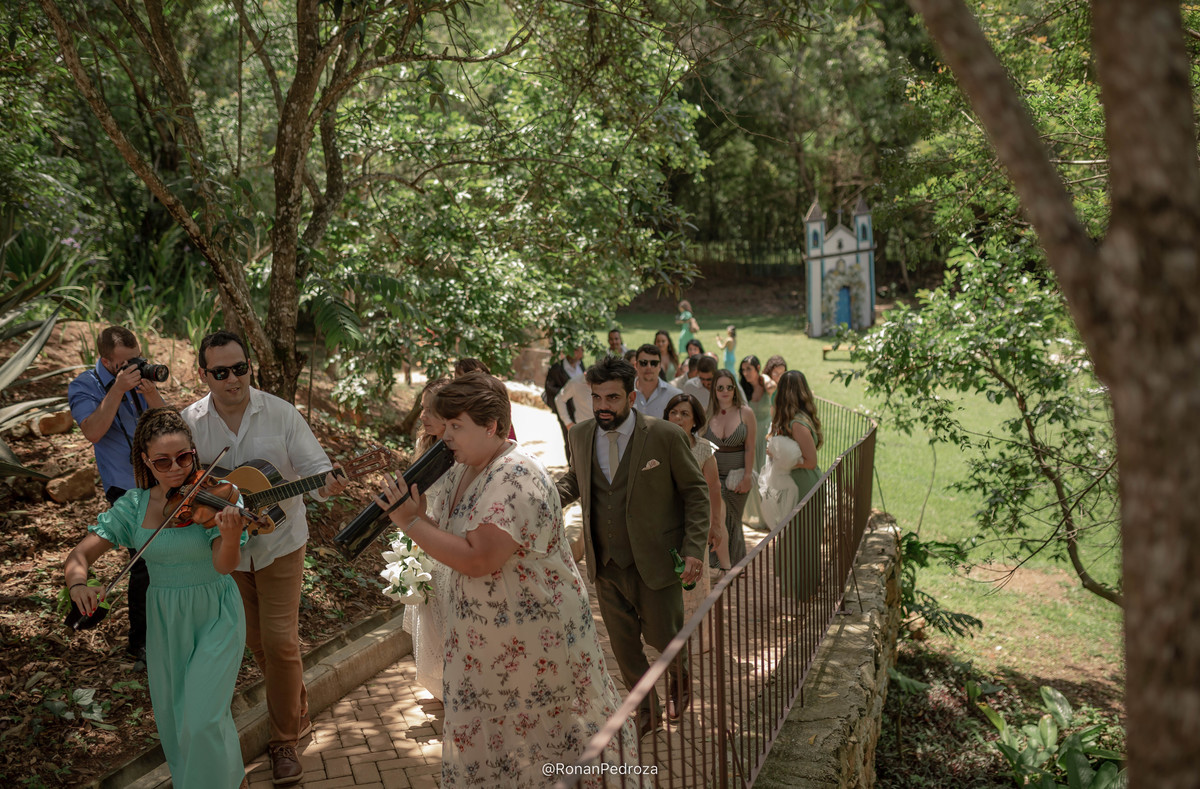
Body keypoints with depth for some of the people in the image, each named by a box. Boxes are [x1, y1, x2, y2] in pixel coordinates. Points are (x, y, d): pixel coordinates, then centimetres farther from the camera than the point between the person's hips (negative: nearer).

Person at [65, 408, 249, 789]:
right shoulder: (134, 506, -6)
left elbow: (224, 565, -26)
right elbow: (82, 553, -9)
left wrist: (231, 538, -49)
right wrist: (78, 582, -32)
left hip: (215, 617, -3)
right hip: (164, 619, 4)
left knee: (203, 719, -9)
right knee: (171, 714, 15)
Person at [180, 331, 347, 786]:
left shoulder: (280, 413, -10)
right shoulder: (189, 422, -6)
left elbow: (313, 465, -10)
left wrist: (326, 484, -33)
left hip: (279, 543, -2)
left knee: (280, 640, -3)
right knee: (256, 641, 16)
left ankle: (285, 739, 14)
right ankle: (296, 710, 39)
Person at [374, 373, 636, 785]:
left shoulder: (515, 479, -26)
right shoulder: (462, 471, 4)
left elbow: (477, 560, -31)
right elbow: (447, 532, 7)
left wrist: (412, 523, -24)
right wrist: (413, 513, -12)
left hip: (534, 637, -8)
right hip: (485, 636, 9)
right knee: (483, 735, 20)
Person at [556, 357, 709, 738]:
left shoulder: (666, 436, -14)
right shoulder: (580, 435, -1)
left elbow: (696, 492, -6)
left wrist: (694, 549, -14)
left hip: (655, 561, -4)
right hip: (606, 564, 4)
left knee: (663, 636, 8)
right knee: (623, 643, 11)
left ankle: (679, 671, 45)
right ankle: (647, 710, 35)